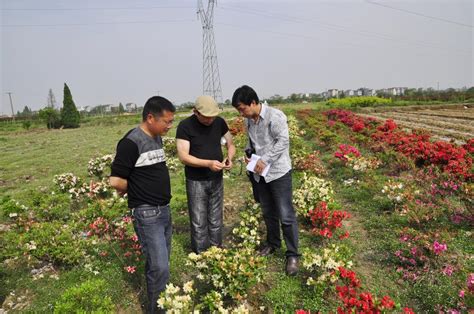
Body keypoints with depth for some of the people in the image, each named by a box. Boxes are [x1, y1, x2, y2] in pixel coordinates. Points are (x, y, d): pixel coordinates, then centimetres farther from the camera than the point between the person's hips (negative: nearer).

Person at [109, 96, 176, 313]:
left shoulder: (157, 138, 8)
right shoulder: (132, 142, -18)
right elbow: (116, 181, -20)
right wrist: (136, 190, -4)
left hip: (164, 210, 8)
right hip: (147, 214, -8)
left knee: (161, 262, 19)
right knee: (160, 268, -5)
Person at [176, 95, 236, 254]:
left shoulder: (220, 122, -2)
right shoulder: (185, 126, -14)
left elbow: (231, 144, 7)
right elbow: (183, 156, -19)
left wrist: (229, 158, -16)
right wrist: (208, 163, -31)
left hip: (217, 179, 4)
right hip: (196, 181, -3)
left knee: (216, 221, 15)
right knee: (199, 223, 6)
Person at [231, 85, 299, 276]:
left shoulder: (275, 116, -16)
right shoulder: (249, 120, 4)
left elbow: (283, 141, -20)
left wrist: (264, 160, -22)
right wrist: (248, 154, -1)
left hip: (278, 172, -6)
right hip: (260, 174, 7)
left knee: (286, 215, -3)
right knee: (268, 213, 19)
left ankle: (292, 255, 10)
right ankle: (273, 243, 39)